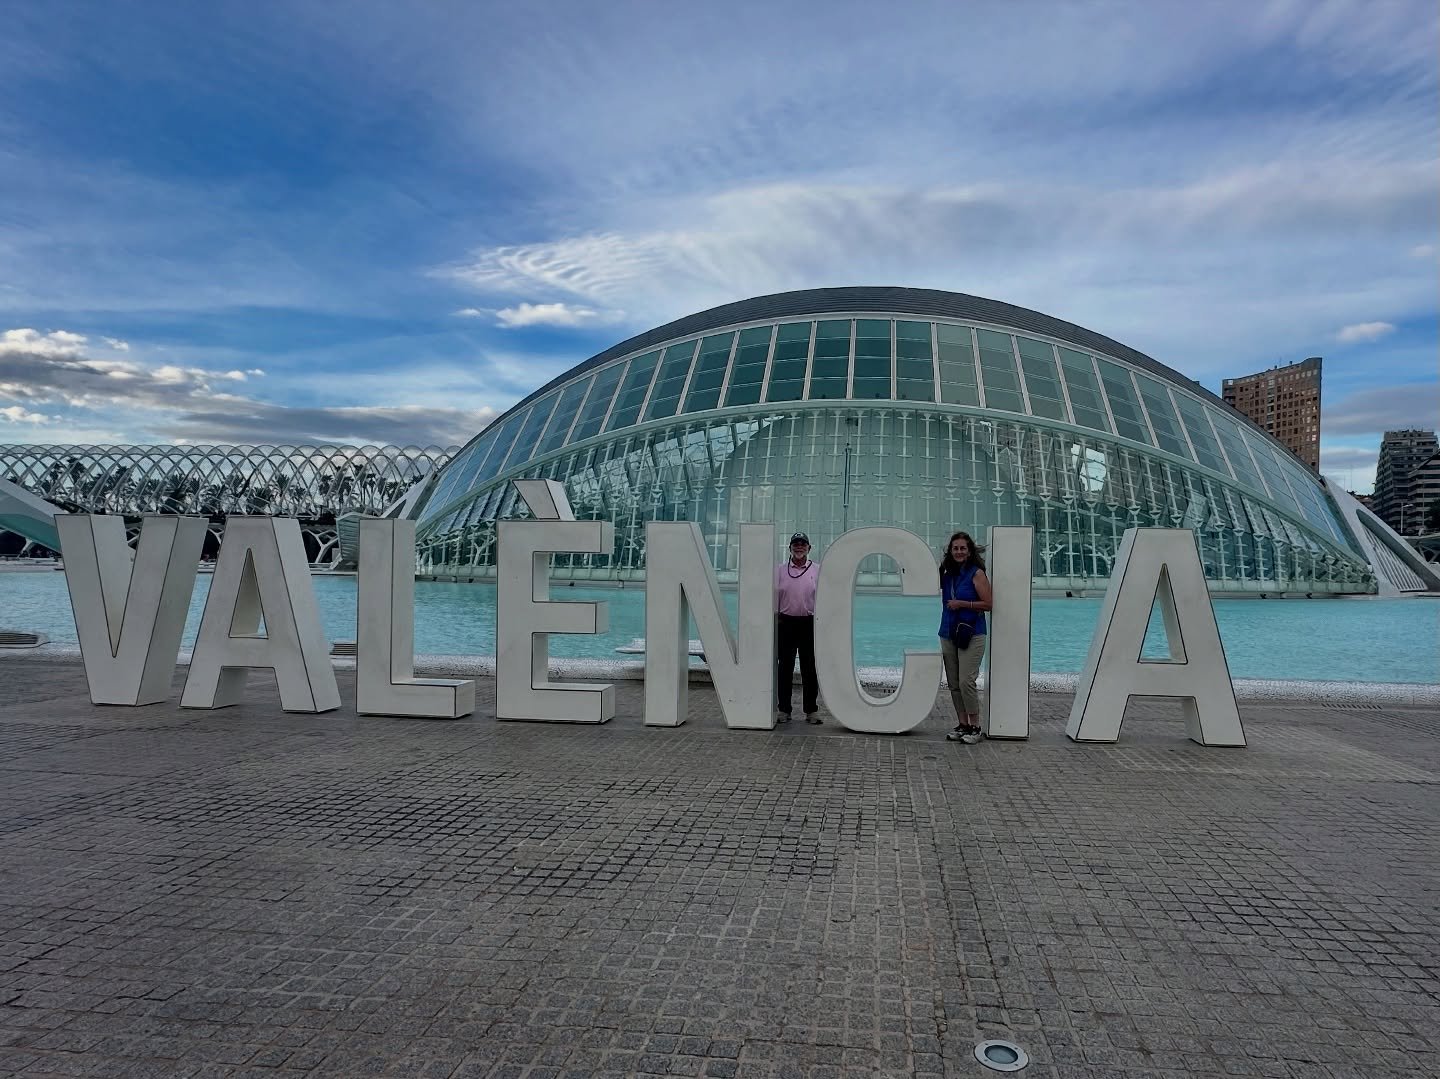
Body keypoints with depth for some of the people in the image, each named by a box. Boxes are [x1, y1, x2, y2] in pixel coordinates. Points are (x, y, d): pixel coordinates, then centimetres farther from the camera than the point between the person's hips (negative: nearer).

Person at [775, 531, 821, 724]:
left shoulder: (817, 570, 5)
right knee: (784, 667, 4)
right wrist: (773, 619, 2)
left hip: (809, 623, -1)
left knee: (810, 668, 2)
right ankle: (784, 710, 12)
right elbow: (774, 596, 8)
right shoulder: (780, 570, 7)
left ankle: (812, 710, 10)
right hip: (785, 622, 1)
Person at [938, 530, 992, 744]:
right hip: (948, 634, 7)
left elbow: (988, 604, -9)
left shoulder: (976, 574, -7)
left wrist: (962, 604, -15)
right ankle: (962, 724, 17)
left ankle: (975, 727, -2)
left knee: (966, 681, -12)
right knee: (953, 684, 8)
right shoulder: (947, 574, 11)